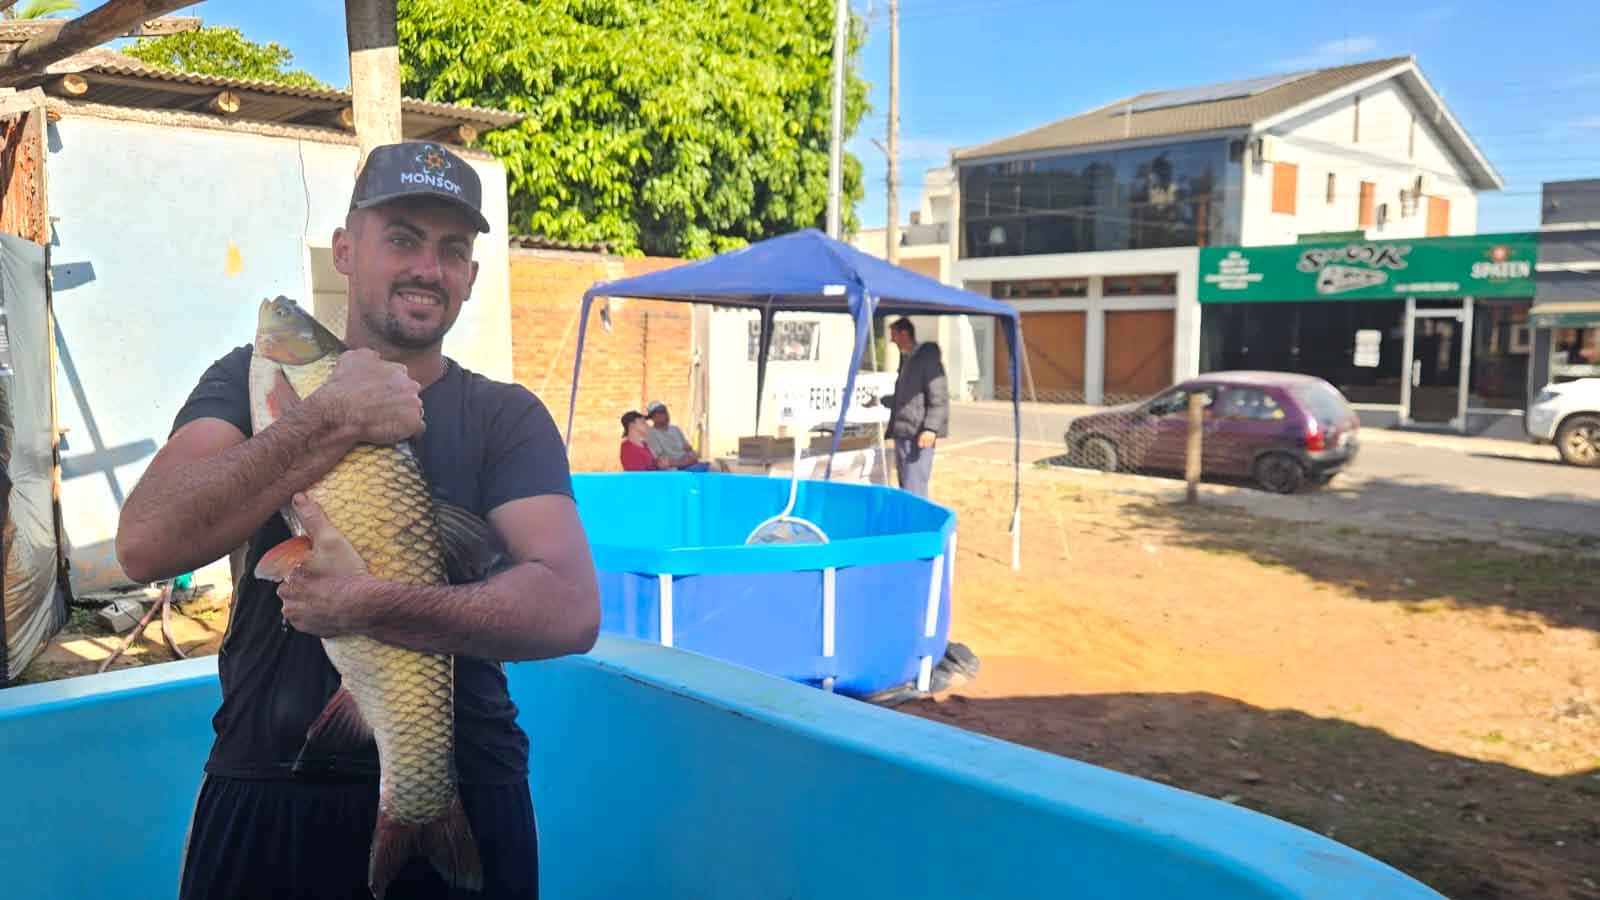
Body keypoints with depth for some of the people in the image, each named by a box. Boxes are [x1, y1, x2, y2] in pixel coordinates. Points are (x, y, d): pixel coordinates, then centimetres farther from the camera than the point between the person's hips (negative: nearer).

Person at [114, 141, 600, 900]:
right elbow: (144, 545, -16)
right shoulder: (248, 380, 1)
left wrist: (365, 606, -27)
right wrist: (335, 420, -21)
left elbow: (571, 612, -17)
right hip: (263, 793, 1)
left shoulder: (506, 419, -3)